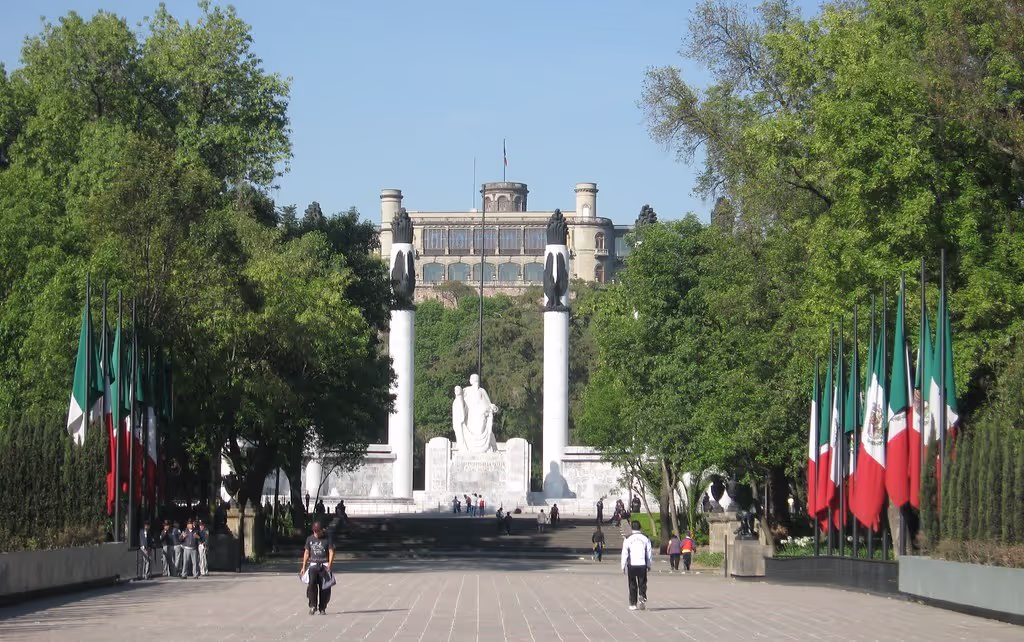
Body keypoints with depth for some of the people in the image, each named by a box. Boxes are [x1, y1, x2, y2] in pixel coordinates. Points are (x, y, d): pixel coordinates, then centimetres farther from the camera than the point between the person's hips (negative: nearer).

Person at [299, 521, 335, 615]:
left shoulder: (327, 539, 1)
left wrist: (329, 565, -14)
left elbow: (331, 552, -2)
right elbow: (306, 553, 15)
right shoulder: (309, 539, 10)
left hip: (324, 565, -2)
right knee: (312, 583, -19)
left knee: (324, 587, -3)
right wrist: (303, 567, 10)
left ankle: (322, 608, 7)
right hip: (313, 565, 2)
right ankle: (313, 606, -15)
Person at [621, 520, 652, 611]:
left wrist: (623, 566, 4)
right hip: (642, 565, 1)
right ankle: (642, 597, -18)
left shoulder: (628, 539, -3)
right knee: (642, 584, 6)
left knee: (632, 585, 8)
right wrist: (649, 565, 14)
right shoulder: (645, 538, 3)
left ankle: (633, 604, 10)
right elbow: (649, 553, 6)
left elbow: (624, 553, -2)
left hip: (631, 565, -1)